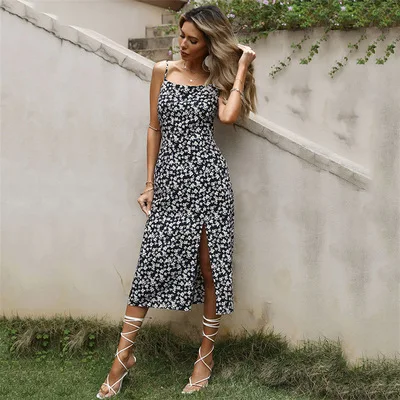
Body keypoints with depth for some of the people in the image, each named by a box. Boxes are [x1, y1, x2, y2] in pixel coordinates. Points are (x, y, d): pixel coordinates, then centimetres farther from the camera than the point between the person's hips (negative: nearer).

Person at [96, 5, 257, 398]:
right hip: (170, 177, 1)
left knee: (209, 265, 4)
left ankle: (205, 355, 19)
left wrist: (242, 66, -6)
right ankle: (123, 355, 11)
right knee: (150, 265, 0)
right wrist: (149, 183, 8)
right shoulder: (163, 71, 9)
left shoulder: (218, 78, 6)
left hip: (207, 175, -1)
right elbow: (154, 128, 11)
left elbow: (229, 115, -15)